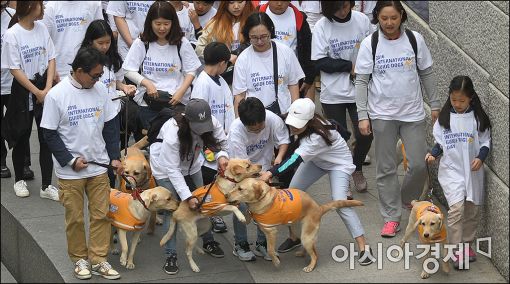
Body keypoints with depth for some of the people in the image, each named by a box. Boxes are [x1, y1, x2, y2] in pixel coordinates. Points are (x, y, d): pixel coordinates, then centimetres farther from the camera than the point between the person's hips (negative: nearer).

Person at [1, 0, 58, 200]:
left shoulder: (42, 28, 1)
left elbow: (51, 59, 3)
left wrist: (47, 89, -8)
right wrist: (37, 92, -15)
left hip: (44, 87, 4)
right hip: (23, 89, -4)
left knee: (46, 138, 1)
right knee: (22, 137, 10)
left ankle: (46, 186, 6)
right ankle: (19, 180, 28)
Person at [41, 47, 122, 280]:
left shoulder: (100, 90, -1)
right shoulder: (56, 95, -13)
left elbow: (110, 126, 9)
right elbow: (50, 133, -9)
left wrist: (115, 157, 3)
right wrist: (71, 160, -13)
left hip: (99, 166, 4)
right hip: (70, 171, -4)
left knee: (101, 215, 5)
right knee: (75, 218, 6)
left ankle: (99, 260, 15)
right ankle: (80, 259, 22)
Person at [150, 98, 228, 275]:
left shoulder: (212, 123, -28)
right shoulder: (172, 134, -41)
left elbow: (221, 141, -10)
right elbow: (173, 170, -36)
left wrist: (221, 155, -34)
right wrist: (187, 197, -38)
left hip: (191, 165, 5)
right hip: (166, 167, -5)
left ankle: (208, 242, 28)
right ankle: (170, 255, -2)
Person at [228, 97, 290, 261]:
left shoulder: (273, 119, -27)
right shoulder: (236, 132, -34)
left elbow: (283, 140, -7)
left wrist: (279, 156, -25)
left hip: (263, 164, 3)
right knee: (241, 205, -11)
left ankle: (262, 244, 12)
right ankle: (240, 245, 6)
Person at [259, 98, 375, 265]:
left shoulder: (317, 136, -41)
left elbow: (296, 160, -47)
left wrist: (271, 173, -54)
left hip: (339, 163, -8)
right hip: (316, 160, 8)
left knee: (339, 202, -23)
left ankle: (363, 247, -18)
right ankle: (295, 237, 13)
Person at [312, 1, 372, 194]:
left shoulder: (362, 20, -4)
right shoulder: (322, 26, -9)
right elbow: (319, 62, -11)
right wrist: (350, 66, -15)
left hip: (360, 91, 2)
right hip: (333, 93, -1)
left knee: (365, 135, -1)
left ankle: (357, 168, 29)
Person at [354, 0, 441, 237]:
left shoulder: (415, 40, -2)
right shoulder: (370, 44, -6)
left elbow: (426, 74, 8)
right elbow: (361, 81, -2)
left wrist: (435, 104, 9)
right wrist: (362, 116, -7)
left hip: (413, 113, 1)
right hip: (383, 115, -1)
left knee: (419, 164, -1)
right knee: (386, 168, 4)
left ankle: (407, 199, 28)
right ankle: (391, 217, 14)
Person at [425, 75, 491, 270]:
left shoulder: (478, 118, 0)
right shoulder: (444, 118, 1)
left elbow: (485, 141, 4)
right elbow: (439, 142, 9)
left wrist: (481, 157, -11)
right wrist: (433, 154, -8)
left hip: (473, 171, 2)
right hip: (451, 169, -2)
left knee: (473, 209, 9)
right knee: (456, 207, -16)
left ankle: (467, 243, 29)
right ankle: (456, 250, -11)